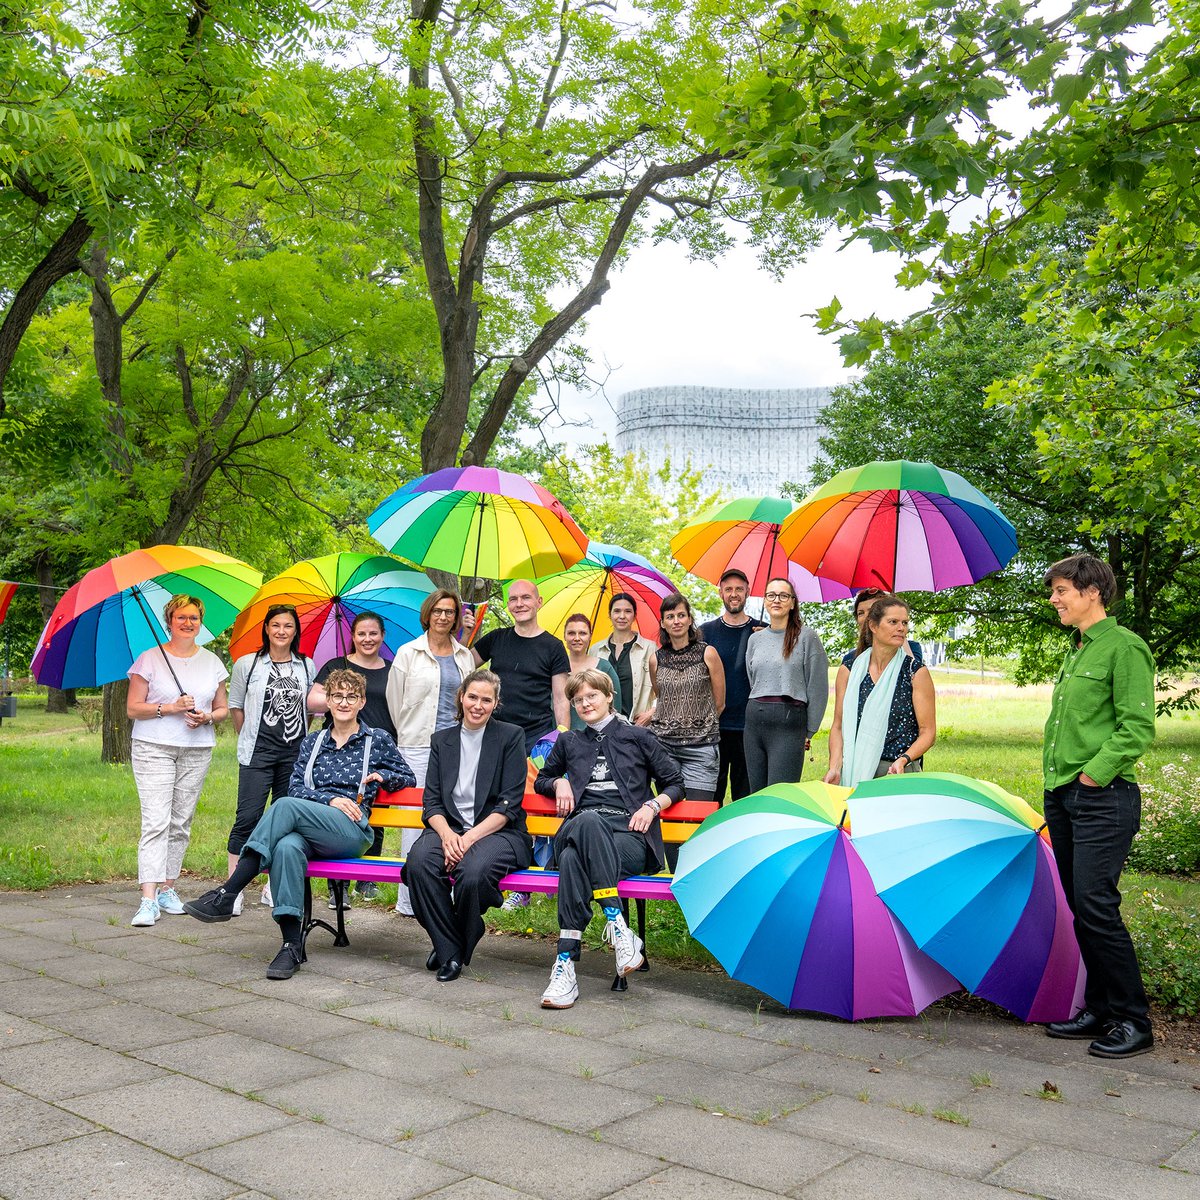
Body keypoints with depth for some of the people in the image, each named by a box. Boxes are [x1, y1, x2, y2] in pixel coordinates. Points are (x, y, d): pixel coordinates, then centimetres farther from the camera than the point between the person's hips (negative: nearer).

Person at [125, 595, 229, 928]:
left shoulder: (212, 662, 12)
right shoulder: (150, 659, 1)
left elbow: (223, 709, 16)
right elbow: (132, 709, -1)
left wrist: (206, 717, -6)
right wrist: (170, 708, -14)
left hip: (197, 752, 4)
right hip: (154, 749, -3)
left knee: (181, 823, 6)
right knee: (156, 822, -12)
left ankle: (167, 888, 17)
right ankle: (148, 899, -14)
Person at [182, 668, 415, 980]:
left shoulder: (379, 740, 16)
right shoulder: (312, 742, 24)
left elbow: (407, 778, 24)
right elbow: (296, 786, 12)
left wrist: (382, 776, 3)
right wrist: (330, 799, -6)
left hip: (352, 831, -3)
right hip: (310, 833, 3)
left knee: (285, 806, -31)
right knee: (286, 846, -37)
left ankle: (225, 896, -35)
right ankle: (292, 945, -36)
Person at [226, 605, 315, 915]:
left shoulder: (307, 666, 9)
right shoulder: (247, 664, 4)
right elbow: (235, 706, 12)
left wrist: (301, 737, 12)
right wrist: (249, 738, 12)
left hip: (295, 753, 3)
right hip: (257, 752, -2)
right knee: (248, 817, -9)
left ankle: (274, 886, 16)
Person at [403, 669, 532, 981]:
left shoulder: (510, 736, 4)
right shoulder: (442, 740, 15)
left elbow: (509, 804, -4)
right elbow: (431, 801, 8)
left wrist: (471, 837, -16)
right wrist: (447, 834, -14)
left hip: (498, 831, -3)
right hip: (449, 828, 3)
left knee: (473, 872, -35)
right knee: (419, 863, -30)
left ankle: (455, 951, -6)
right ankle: (449, 950, -12)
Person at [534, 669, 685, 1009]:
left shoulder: (637, 737, 19)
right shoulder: (569, 742, 28)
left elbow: (675, 783, 19)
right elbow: (540, 780, 40)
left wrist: (652, 806, 0)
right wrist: (559, 782, 17)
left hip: (628, 836, -1)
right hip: (579, 829, 2)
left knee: (573, 860, -37)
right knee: (587, 820, -40)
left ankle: (566, 964, -40)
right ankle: (618, 927, -46)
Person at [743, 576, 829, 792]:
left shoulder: (806, 636, -1)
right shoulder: (755, 639, 14)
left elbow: (818, 687, -1)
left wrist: (809, 731, 0)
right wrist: (758, 711, 17)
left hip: (788, 722, -5)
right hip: (754, 720, 5)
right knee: (757, 796, 6)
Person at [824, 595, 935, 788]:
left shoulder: (916, 672, 0)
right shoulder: (849, 672, 6)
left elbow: (928, 731, -1)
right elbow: (838, 727, 7)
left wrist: (904, 759, -17)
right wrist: (835, 768, -7)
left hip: (898, 773, -2)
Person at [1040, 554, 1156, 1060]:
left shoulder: (1124, 647, -9)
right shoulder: (1075, 650, 17)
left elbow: (1138, 729, -15)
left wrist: (1094, 773, -18)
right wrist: (1056, 779, 14)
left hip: (1103, 799, -9)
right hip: (1062, 797, 9)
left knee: (1095, 905, -9)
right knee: (1080, 907, 11)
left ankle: (1134, 1021, 4)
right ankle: (1099, 1008, 21)